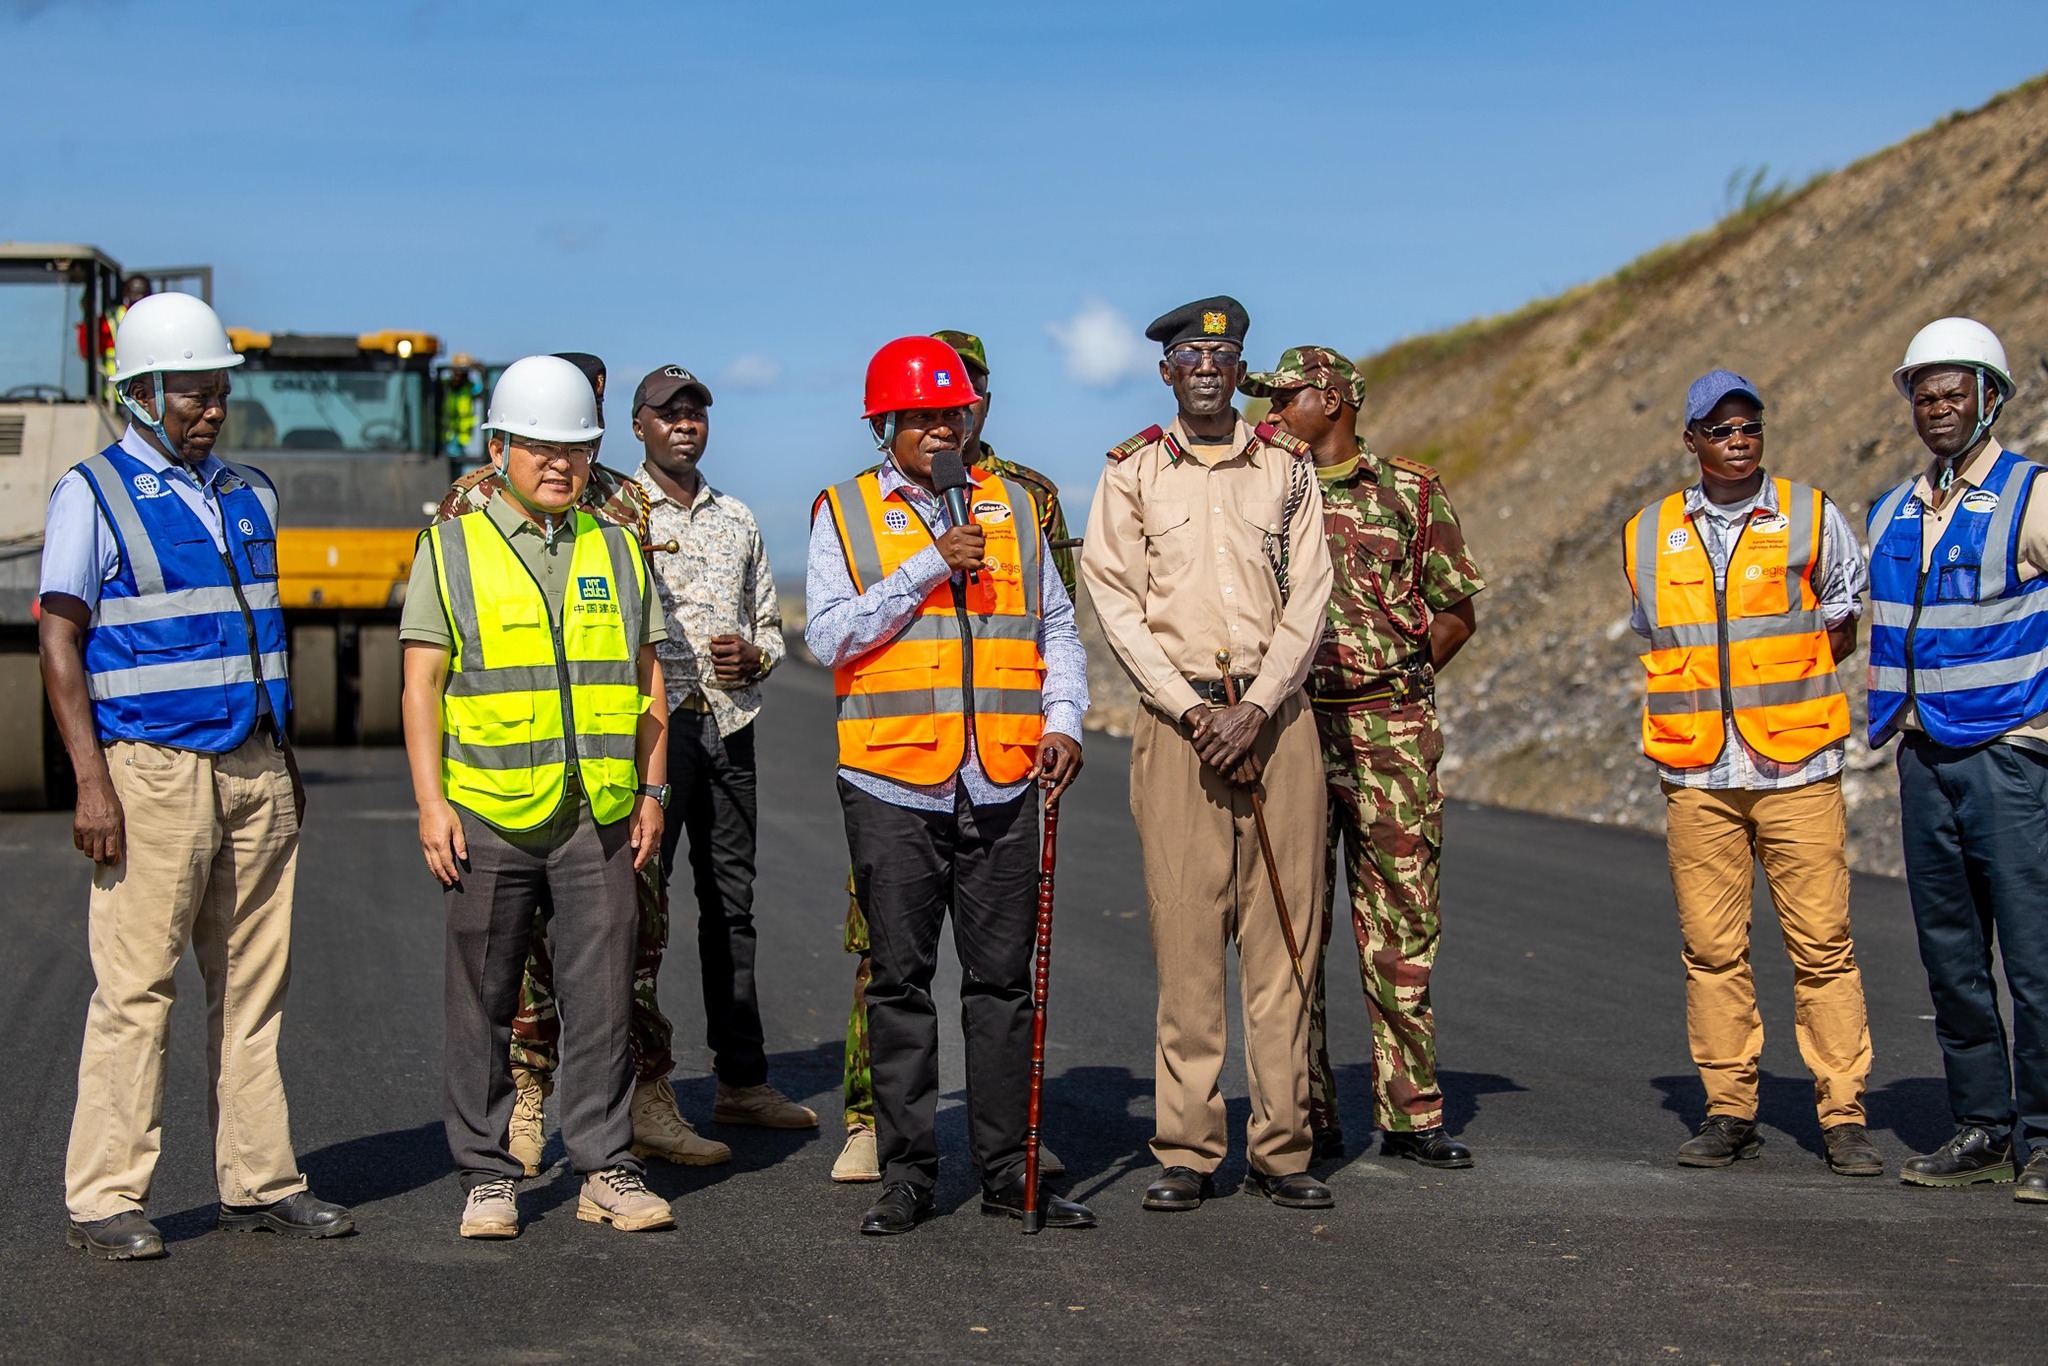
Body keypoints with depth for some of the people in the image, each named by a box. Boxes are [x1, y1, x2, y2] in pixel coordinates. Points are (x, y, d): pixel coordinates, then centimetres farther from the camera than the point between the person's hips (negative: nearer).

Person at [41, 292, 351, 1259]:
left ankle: (259, 1182, 13)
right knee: (136, 987, -6)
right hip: (153, 770, -6)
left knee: (253, 983, 7)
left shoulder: (250, 495, 14)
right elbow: (59, 643, -6)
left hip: (254, 766, 6)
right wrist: (92, 782, -14)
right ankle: (103, 1200, 0)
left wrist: (286, 764, 18)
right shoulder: (93, 493, -3)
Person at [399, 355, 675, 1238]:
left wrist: (652, 790, 8)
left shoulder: (617, 551, 12)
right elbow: (421, 684, 0)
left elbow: (648, 680, 16)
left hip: (600, 818, 2)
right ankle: (487, 1176, 13)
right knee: (483, 1007, 4)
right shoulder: (451, 551, 3)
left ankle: (607, 1170, 13)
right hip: (488, 817, -2)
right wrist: (431, 801, -8)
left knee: (601, 1000, 4)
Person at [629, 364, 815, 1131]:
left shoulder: (737, 520, 18)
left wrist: (754, 656, 1)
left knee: (731, 903, 9)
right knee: (639, 901, -5)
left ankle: (742, 1080, 15)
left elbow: (769, 621, 23)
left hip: (730, 723, 6)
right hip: (652, 723, -5)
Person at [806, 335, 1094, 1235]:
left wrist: (1064, 720, 2)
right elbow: (828, 635, -7)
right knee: (901, 982, 3)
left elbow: (1055, 626, 17)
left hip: (1003, 786, 2)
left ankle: (1007, 1170, 13)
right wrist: (929, 567, -12)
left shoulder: (1012, 508, 13)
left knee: (1003, 979, 5)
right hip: (893, 787, -2)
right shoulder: (844, 512, 4)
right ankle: (906, 1175, 11)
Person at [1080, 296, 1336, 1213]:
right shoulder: (1132, 475, 7)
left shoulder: (1287, 470, 10)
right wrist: (1194, 712, -10)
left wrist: (1255, 708, -10)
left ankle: (1282, 1148, 4)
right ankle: (1187, 1153, 1)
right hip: (1177, 718, -1)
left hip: (1276, 716, 1)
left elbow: (1307, 599, 4)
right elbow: (1118, 604, 1)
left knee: (1281, 934, -1)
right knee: (1185, 936, -3)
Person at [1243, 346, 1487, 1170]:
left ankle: (1411, 1113, 8)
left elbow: (1456, 608, 9)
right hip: (1289, 726, 1)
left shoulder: (1412, 492, 7)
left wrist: (1409, 668, -2)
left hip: (1392, 729, -1)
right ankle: (1307, 1118, 6)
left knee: (1402, 925, 2)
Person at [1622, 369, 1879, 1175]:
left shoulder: (1811, 519, 4)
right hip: (1698, 777, 2)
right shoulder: (1649, 538, 9)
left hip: (1797, 771, -2)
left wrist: (1782, 682, 5)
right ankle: (1728, 1109, 11)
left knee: (1823, 943, -4)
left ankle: (1843, 1115, 2)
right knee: (1711, 947, 3)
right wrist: (1701, 700, 8)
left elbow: (1842, 627, 13)